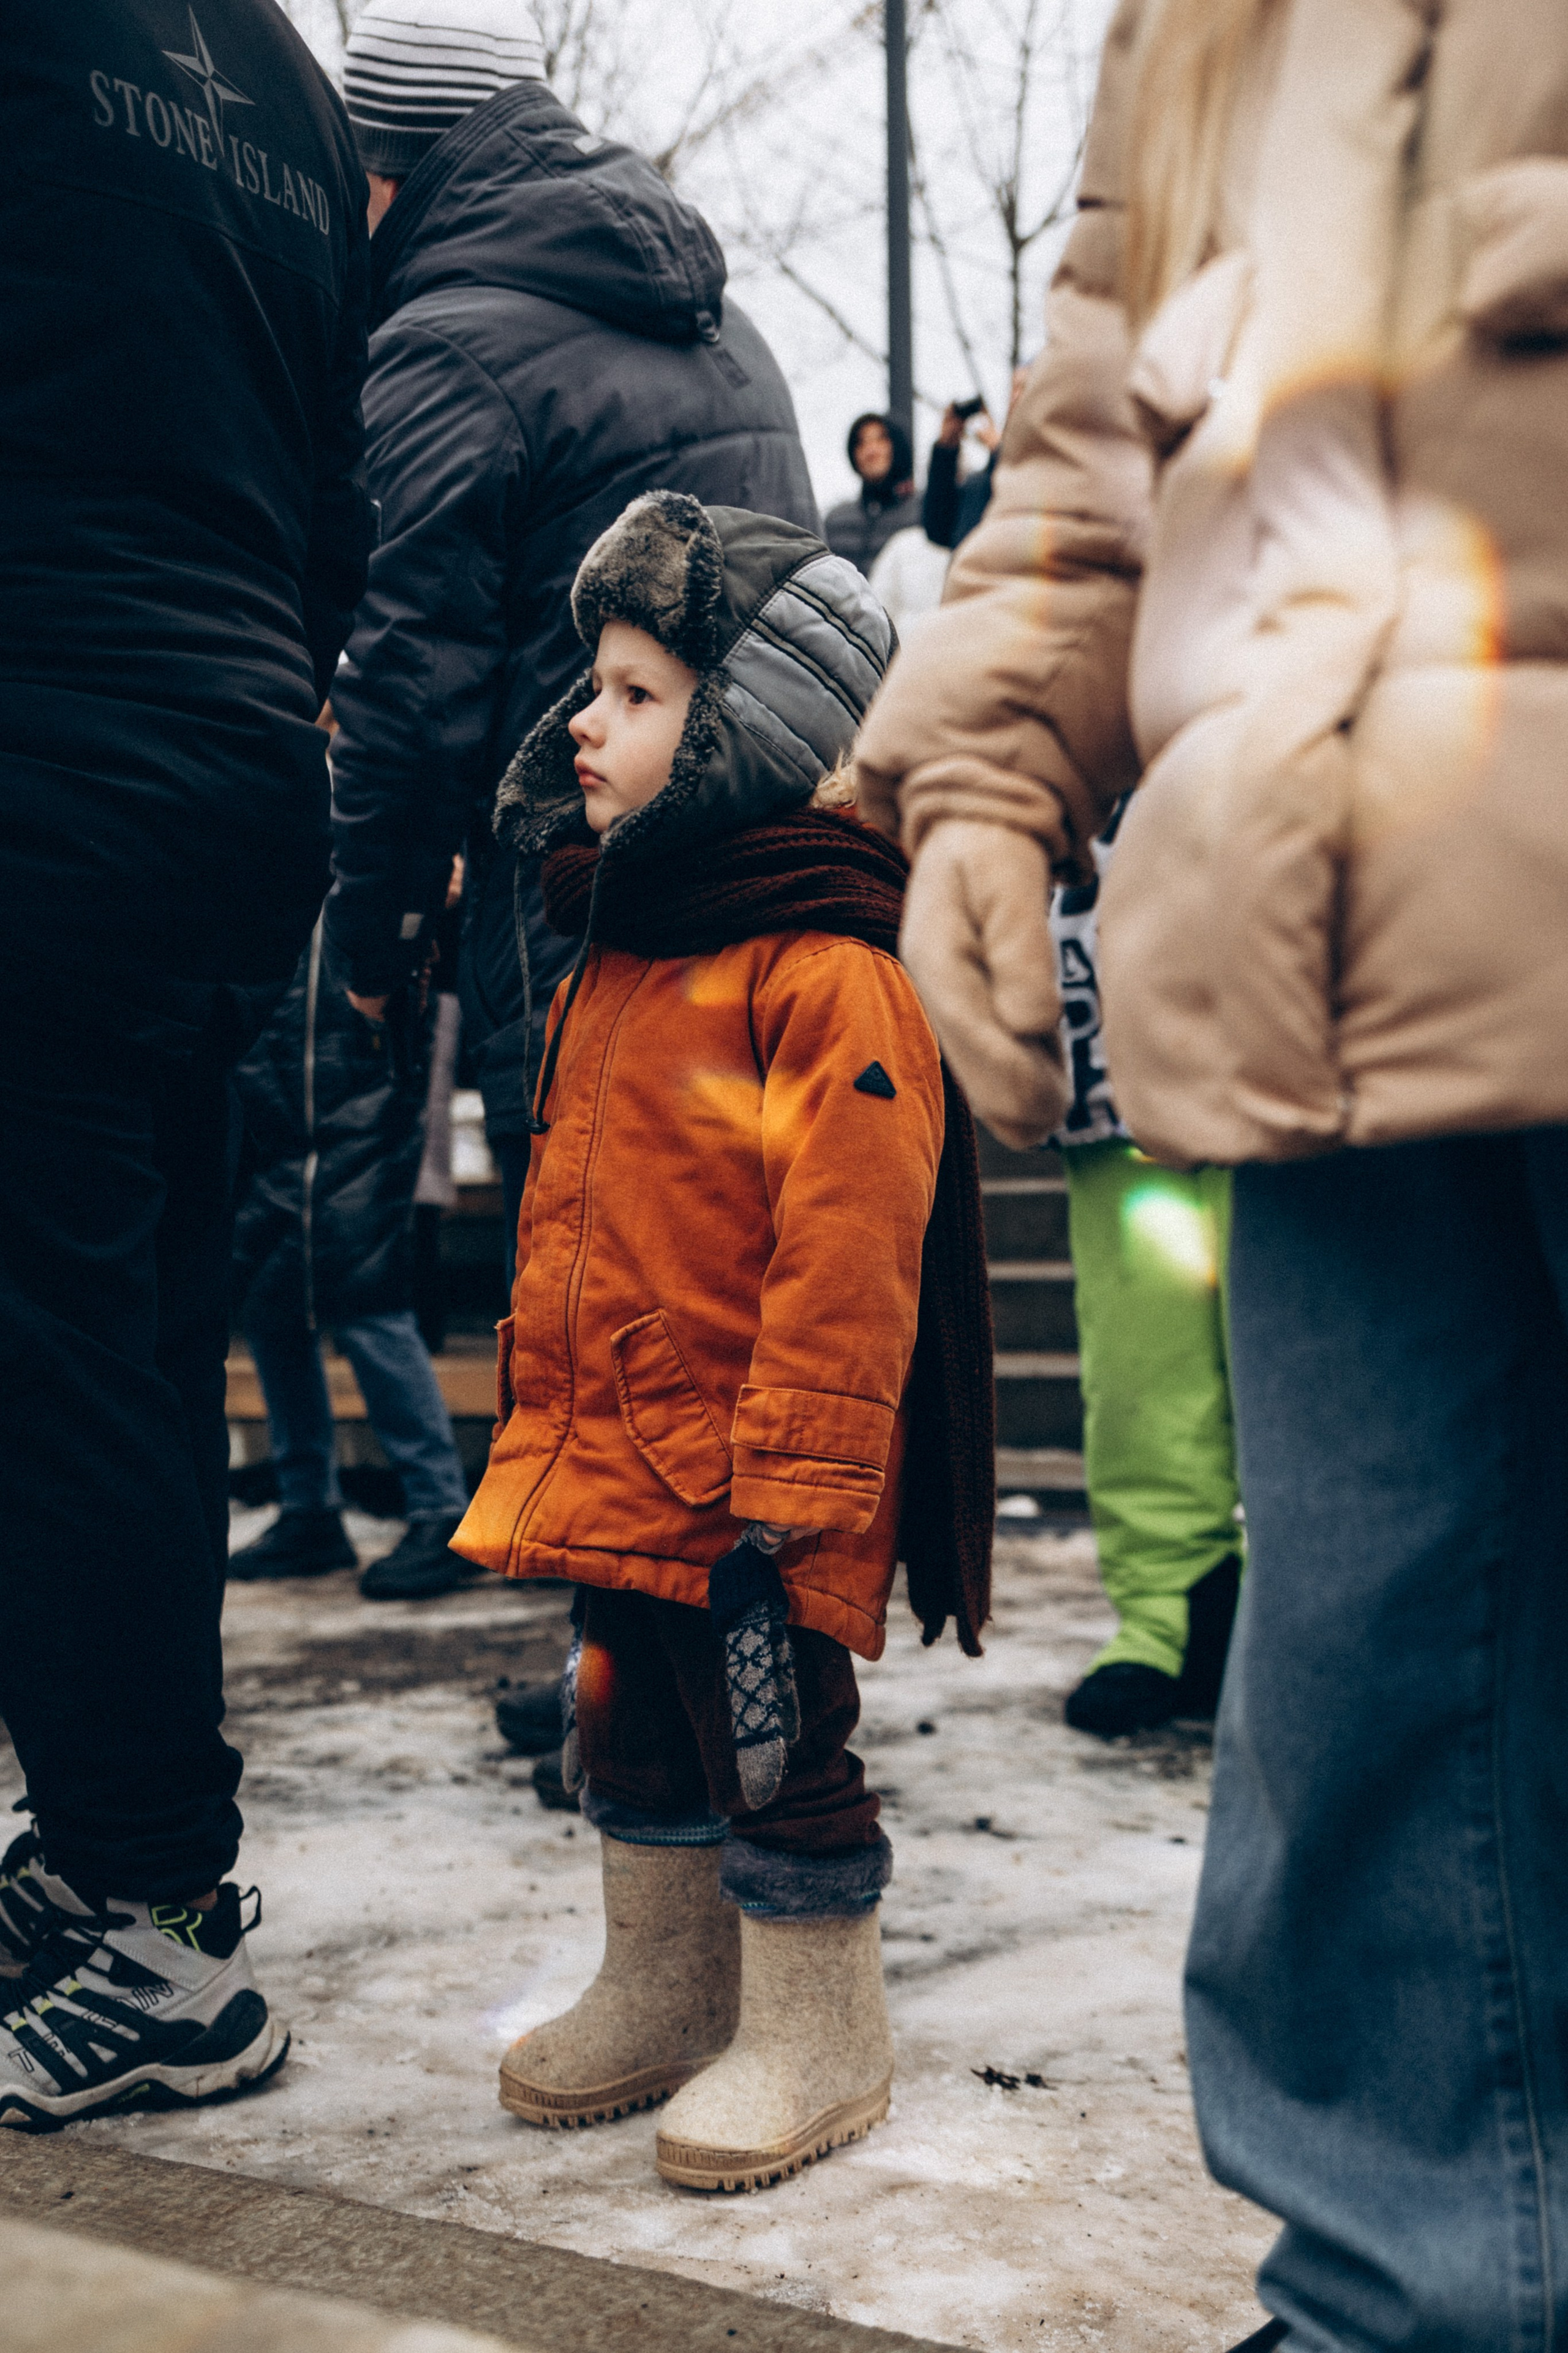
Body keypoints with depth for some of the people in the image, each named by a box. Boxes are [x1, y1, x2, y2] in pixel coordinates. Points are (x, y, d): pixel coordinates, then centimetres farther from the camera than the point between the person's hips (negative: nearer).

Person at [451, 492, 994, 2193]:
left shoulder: (827, 970, -17)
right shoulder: (615, 949, 12)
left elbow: (848, 1256, -21)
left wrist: (790, 1489, -22)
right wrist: (540, 1421, 19)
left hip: (749, 1472, -9)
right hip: (616, 1461, 9)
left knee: (775, 1747, 4)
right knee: (635, 1734, 20)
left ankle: (813, 2035, 22)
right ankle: (662, 1995, 38)